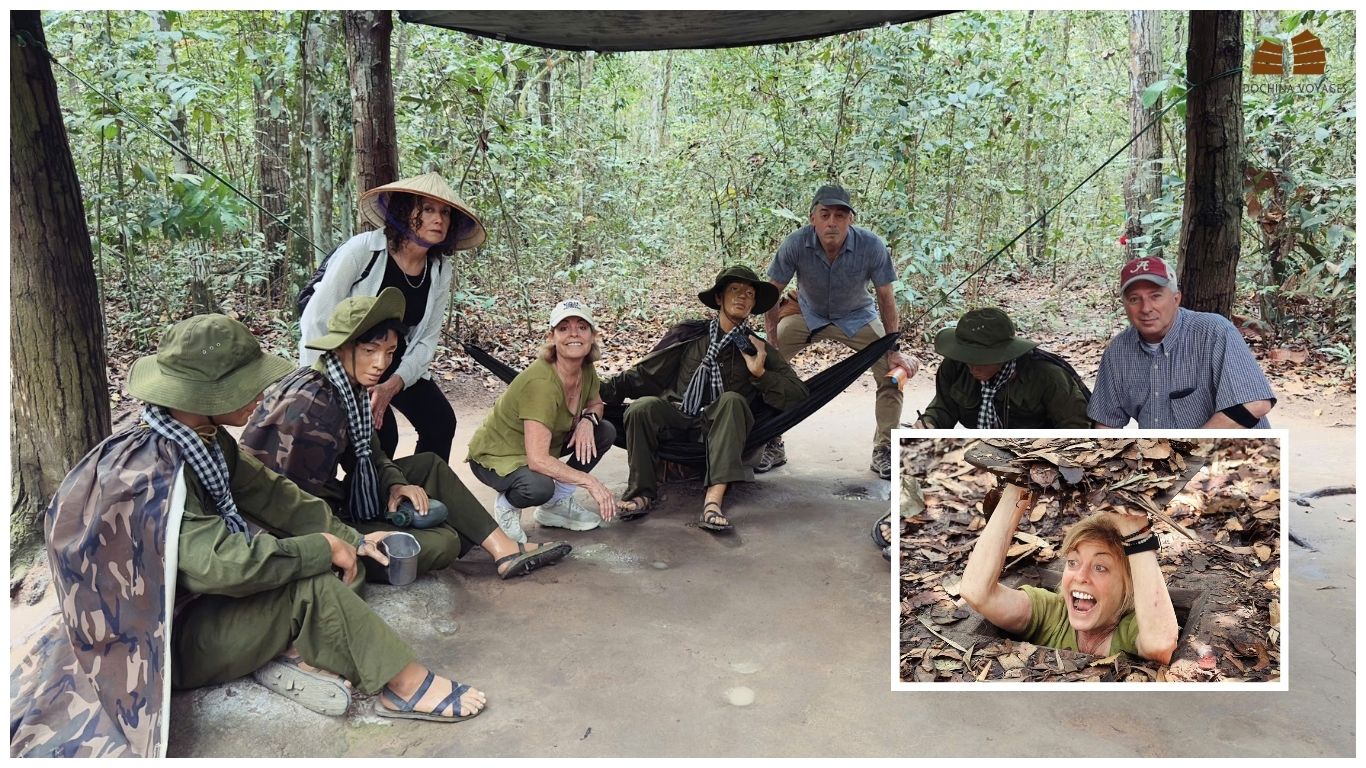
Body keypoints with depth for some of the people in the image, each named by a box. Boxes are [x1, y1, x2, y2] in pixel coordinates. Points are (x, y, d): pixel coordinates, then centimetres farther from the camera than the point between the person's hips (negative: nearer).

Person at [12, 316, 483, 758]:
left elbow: (270, 495, 2)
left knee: (348, 566, -1)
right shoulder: (150, 472, -31)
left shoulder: (207, 440, -5)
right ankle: (405, 689, -15)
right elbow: (222, 563, -38)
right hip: (165, 637, -9)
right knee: (311, 585, -24)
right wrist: (323, 548, -26)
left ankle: (291, 653, -15)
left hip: (200, 595, 9)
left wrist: (350, 539, -6)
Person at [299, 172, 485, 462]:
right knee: (380, 435, -21)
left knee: (441, 421, -5)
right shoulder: (363, 250, -26)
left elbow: (426, 340, -8)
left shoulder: (441, 270, -10)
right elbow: (317, 320, -22)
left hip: (396, 363, 5)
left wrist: (393, 385, -23)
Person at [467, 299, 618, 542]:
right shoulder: (542, 383, -33)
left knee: (605, 432, -4)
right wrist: (590, 482, -32)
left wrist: (588, 419, -13)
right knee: (539, 487, -37)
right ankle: (507, 504, -1)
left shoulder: (586, 370, -10)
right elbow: (538, 460, -37)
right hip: (496, 456, -8)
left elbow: (595, 403, 11)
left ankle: (556, 503, 6)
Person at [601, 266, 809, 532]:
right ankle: (642, 492, -19)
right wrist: (599, 390, -2)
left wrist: (760, 373, -9)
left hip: (721, 431, -1)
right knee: (643, 406, -27)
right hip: (676, 422, 1)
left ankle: (714, 498, -43)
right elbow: (644, 374, 10)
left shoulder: (759, 349, 12)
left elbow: (799, 396, 4)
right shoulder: (688, 336, 12)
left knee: (732, 400, -32)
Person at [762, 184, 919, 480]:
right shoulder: (795, 244, -30)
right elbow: (772, 293, -16)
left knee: (894, 372, -14)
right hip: (808, 315, 0)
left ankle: (884, 451, 3)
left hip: (858, 317, 0)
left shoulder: (872, 246, -30)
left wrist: (893, 350, -13)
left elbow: (886, 298, -16)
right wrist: (772, 344, -21)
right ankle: (773, 445, 1)